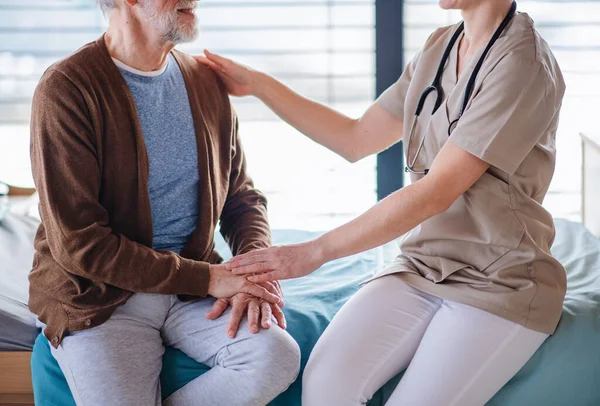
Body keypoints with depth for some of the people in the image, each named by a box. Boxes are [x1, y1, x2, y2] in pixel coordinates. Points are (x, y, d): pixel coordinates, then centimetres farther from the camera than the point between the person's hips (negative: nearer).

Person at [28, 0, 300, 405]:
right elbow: (78, 244, -15)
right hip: (99, 295, -5)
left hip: (193, 281, 5)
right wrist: (207, 278, -16)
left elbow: (242, 197, 16)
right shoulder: (67, 89, -11)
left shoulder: (206, 82, 8)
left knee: (278, 356, -21)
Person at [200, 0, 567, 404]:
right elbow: (357, 139, 15)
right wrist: (257, 84, 13)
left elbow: (435, 193, -21)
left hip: (501, 283, -5)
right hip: (423, 266, 6)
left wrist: (315, 251, -21)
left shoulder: (524, 63, -16)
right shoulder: (441, 46, 9)